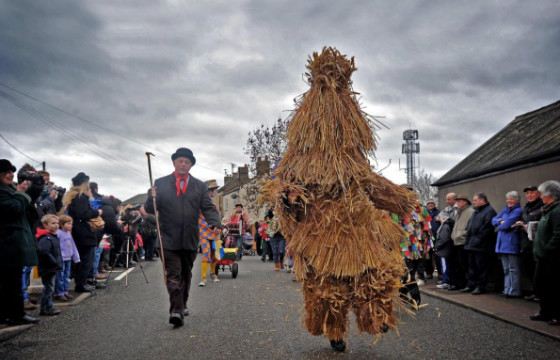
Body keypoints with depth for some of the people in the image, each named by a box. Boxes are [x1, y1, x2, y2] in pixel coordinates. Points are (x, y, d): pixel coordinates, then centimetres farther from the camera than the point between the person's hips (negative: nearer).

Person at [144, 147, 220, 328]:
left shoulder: (200, 186, 8)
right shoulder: (161, 183, 4)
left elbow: (208, 208, 1)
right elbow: (150, 209, 0)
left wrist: (214, 223, -18)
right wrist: (152, 198, -21)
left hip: (190, 240, 3)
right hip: (169, 239, -3)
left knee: (186, 275, 17)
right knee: (173, 275, -8)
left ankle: (182, 305, 33)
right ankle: (176, 310, -12)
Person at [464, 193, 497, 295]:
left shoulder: (489, 211, -9)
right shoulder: (476, 212, 22)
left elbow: (487, 228, -19)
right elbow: (470, 227, 24)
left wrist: (478, 239, -18)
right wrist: (468, 241, 12)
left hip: (481, 246, -9)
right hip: (471, 245, 9)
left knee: (481, 267, -4)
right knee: (472, 266, 13)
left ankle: (480, 286, 2)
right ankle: (471, 285, 19)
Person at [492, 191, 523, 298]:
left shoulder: (518, 211, -7)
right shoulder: (505, 210, 16)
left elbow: (507, 224, -16)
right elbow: (494, 220, 10)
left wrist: (499, 225, 3)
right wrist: (501, 221, -9)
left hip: (512, 244, -8)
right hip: (502, 244, 8)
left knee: (513, 269, -4)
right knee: (506, 269, 12)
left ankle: (514, 291, -1)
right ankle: (507, 290, 17)